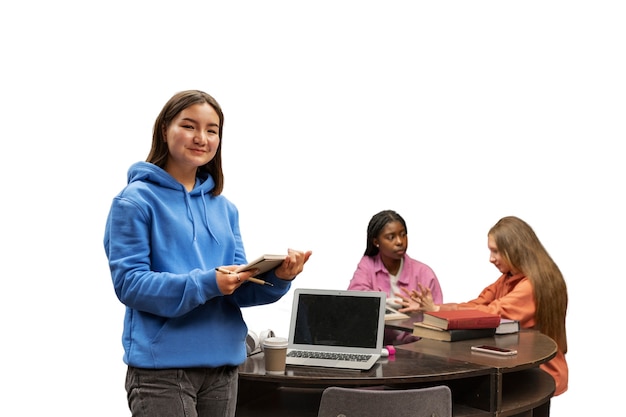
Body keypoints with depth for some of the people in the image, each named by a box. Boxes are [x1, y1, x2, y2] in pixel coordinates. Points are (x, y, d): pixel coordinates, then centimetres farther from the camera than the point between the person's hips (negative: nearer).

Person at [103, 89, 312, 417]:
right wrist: (205, 284, -25)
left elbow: (239, 287, 7)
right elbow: (129, 282, -14)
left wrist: (276, 277, -14)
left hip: (223, 362, 6)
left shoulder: (224, 207, 11)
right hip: (162, 364, -6)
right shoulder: (136, 200, -6)